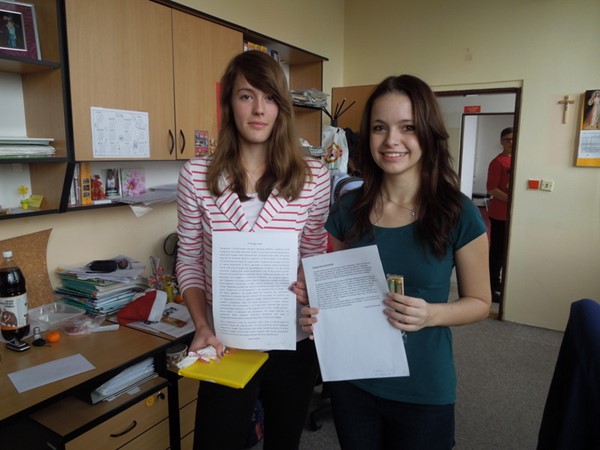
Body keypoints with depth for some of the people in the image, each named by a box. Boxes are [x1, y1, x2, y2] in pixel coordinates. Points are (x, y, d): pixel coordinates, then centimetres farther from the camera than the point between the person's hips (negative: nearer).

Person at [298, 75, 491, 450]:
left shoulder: (459, 214, -12)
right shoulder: (348, 209, -4)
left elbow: (480, 302, -3)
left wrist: (432, 314, -22)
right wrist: (315, 310, -13)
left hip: (423, 389, -2)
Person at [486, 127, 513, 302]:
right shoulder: (497, 162, -11)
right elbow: (491, 189, -16)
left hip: (512, 213, 7)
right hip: (500, 213, -7)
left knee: (505, 249, 15)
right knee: (497, 249, -1)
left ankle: (498, 282, 28)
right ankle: (492, 287, 10)